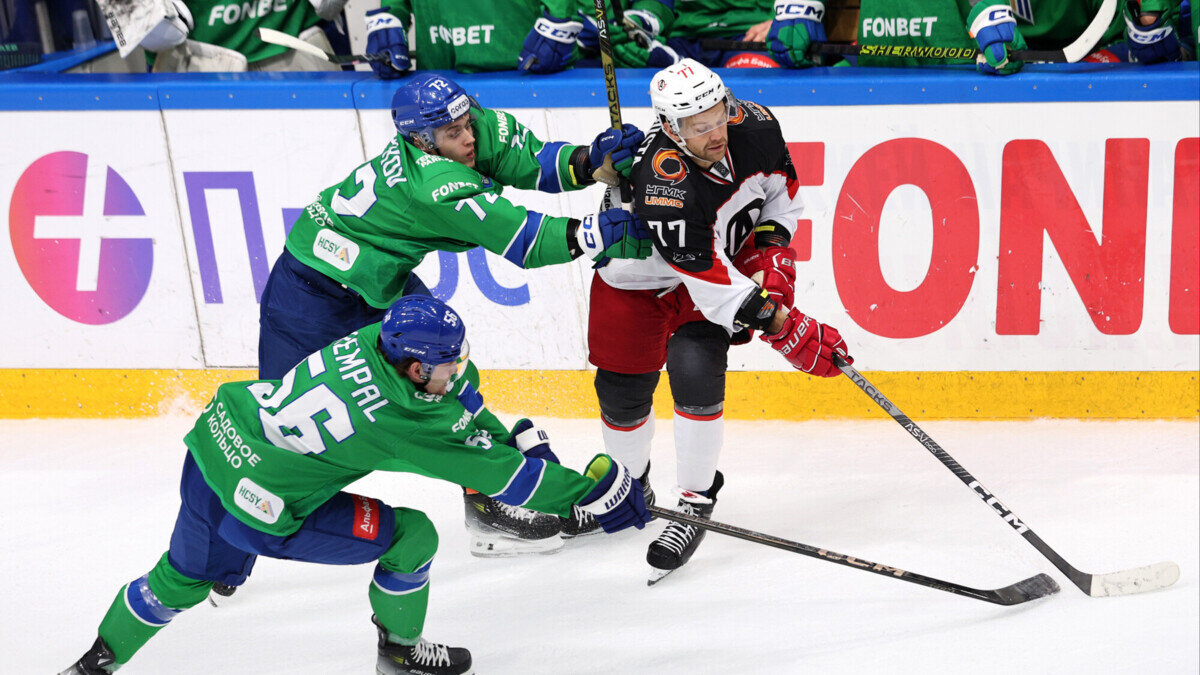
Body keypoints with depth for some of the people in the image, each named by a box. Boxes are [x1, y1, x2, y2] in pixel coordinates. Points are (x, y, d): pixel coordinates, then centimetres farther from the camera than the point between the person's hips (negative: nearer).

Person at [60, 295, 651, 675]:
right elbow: (496, 473, -18)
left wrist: (521, 439, 7)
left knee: (184, 576, 31)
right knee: (411, 535, 1)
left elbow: (460, 404, 13)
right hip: (257, 507, -8)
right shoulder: (401, 419, -24)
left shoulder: (374, 339, -3)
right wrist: (592, 492, -11)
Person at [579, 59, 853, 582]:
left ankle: (696, 503, -1)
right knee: (622, 390, 3)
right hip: (639, 276, -2)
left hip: (725, 256, 3)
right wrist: (789, 330, -36)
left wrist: (772, 247, -11)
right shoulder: (663, 183, -39)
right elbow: (709, 283, -37)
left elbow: (781, 184, 2)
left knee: (694, 370, -19)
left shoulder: (754, 126, -22)